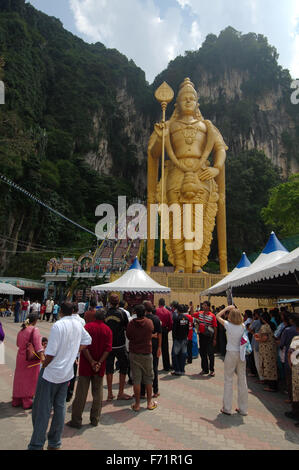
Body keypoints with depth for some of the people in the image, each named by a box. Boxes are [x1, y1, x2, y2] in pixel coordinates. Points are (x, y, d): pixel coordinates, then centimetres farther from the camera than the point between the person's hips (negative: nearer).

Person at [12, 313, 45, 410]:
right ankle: (27, 402, 16)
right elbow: (37, 344, -24)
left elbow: (18, 343, 17)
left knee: (20, 378, 17)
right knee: (30, 379, 6)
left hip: (21, 356, 7)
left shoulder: (21, 330, 6)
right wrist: (42, 356, -28)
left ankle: (16, 401, 30)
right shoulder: (34, 329, -16)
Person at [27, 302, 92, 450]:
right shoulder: (78, 325, 0)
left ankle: (36, 445, 13)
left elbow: (50, 353, -22)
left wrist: (43, 366, -6)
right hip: (67, 373, 6)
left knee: (42, 409, 6)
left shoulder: (58, 326, -21)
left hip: (51, 373, -6)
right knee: (60, 407, 16)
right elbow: (87, 340, 14)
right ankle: (55, 443, 28)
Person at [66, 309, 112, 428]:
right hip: (100, 367, 2)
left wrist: (92, 362, -11)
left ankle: (76, 420, 10)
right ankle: (95, 419, 19)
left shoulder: (88, 326, -5)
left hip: (86, 365, -2)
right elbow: (108, 348, -8)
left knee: (81, 393, 5)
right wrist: (99, 363, -12)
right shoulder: (108, 330, 1)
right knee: (98, 392, 13)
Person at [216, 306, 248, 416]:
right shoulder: (243, 326, -3)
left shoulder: (228, 325, -13)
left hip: (231, 354, -4)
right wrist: (235, 310, 12)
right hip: (241, 354, 4)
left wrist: (227, 308, 6)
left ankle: (227, 408, 12)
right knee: (242, 381, 11)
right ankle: (243, 409, 21)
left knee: (228, 380, 6)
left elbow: (218, 316, 1)